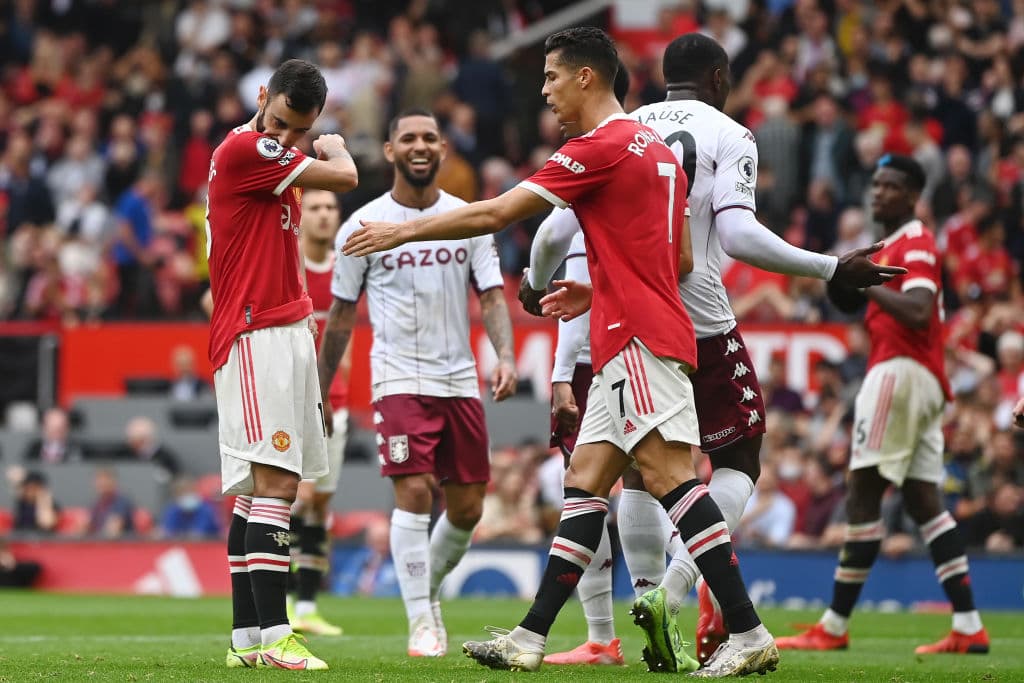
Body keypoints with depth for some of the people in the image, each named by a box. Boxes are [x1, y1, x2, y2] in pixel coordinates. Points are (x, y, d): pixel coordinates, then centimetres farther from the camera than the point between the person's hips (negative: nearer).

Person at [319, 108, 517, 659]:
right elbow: (341, 315, 6)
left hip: (460, 380, 3)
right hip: (399, 379, -3)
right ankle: (421, 622, -11)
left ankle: (428, 586, 33)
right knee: (414, 493, -16)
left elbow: (491, 297, 2)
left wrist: (505, 358, -16)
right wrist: (319, 392, 7)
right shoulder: (363, 225, 0)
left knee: (467, 507, 6)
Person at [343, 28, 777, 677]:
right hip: (630, 342, 10)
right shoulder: (657, 149, 18)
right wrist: (599, 291, 23)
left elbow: (495, 214, -9)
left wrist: (400, 231, 1)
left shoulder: (601, 147, -10)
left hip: (638, 338, -10)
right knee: (586, 480, 7)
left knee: (670, 473, -14)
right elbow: (681, 260, 22)